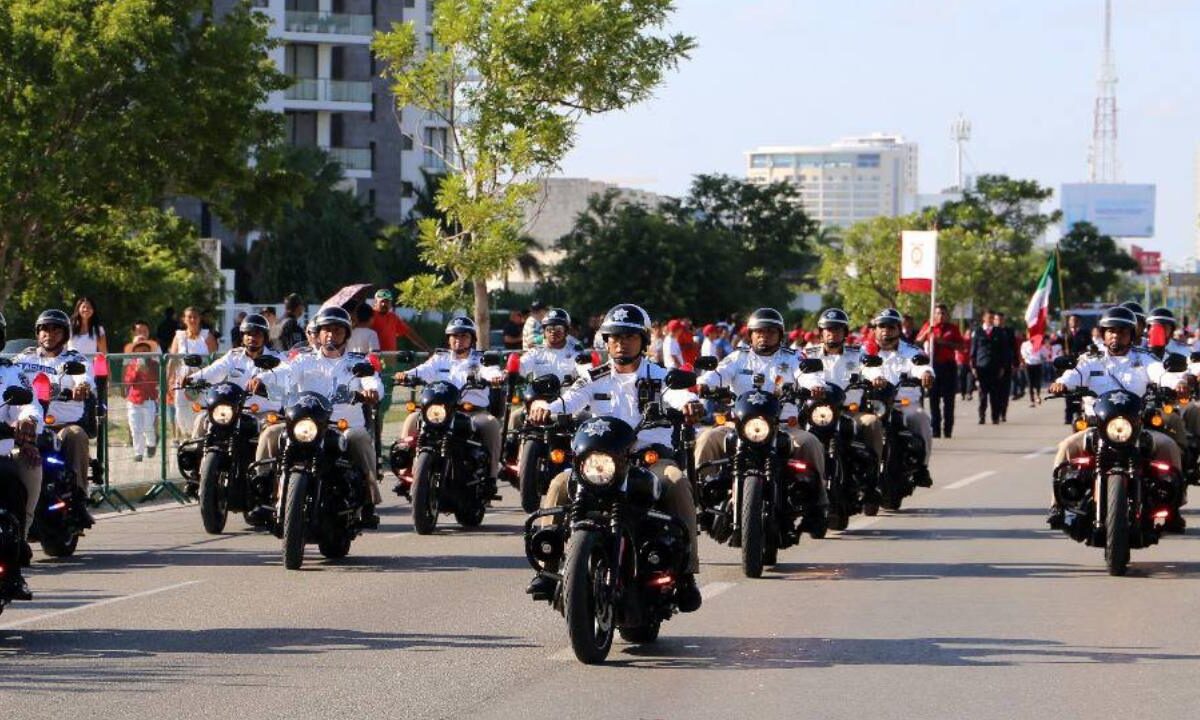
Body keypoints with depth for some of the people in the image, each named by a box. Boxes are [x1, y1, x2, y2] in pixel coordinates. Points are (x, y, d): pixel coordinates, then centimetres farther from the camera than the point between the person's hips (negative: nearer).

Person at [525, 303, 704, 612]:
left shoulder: (658, 377, 8)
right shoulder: (596, 379, 13)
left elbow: (677, 393, -14)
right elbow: (570, 399, -6)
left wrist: (689, 403, -40)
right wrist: (545, 408, -30)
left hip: (653, 456, -2)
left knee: (678, 484, -33)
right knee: (560, 484, -22)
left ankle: (686, 571, -31)